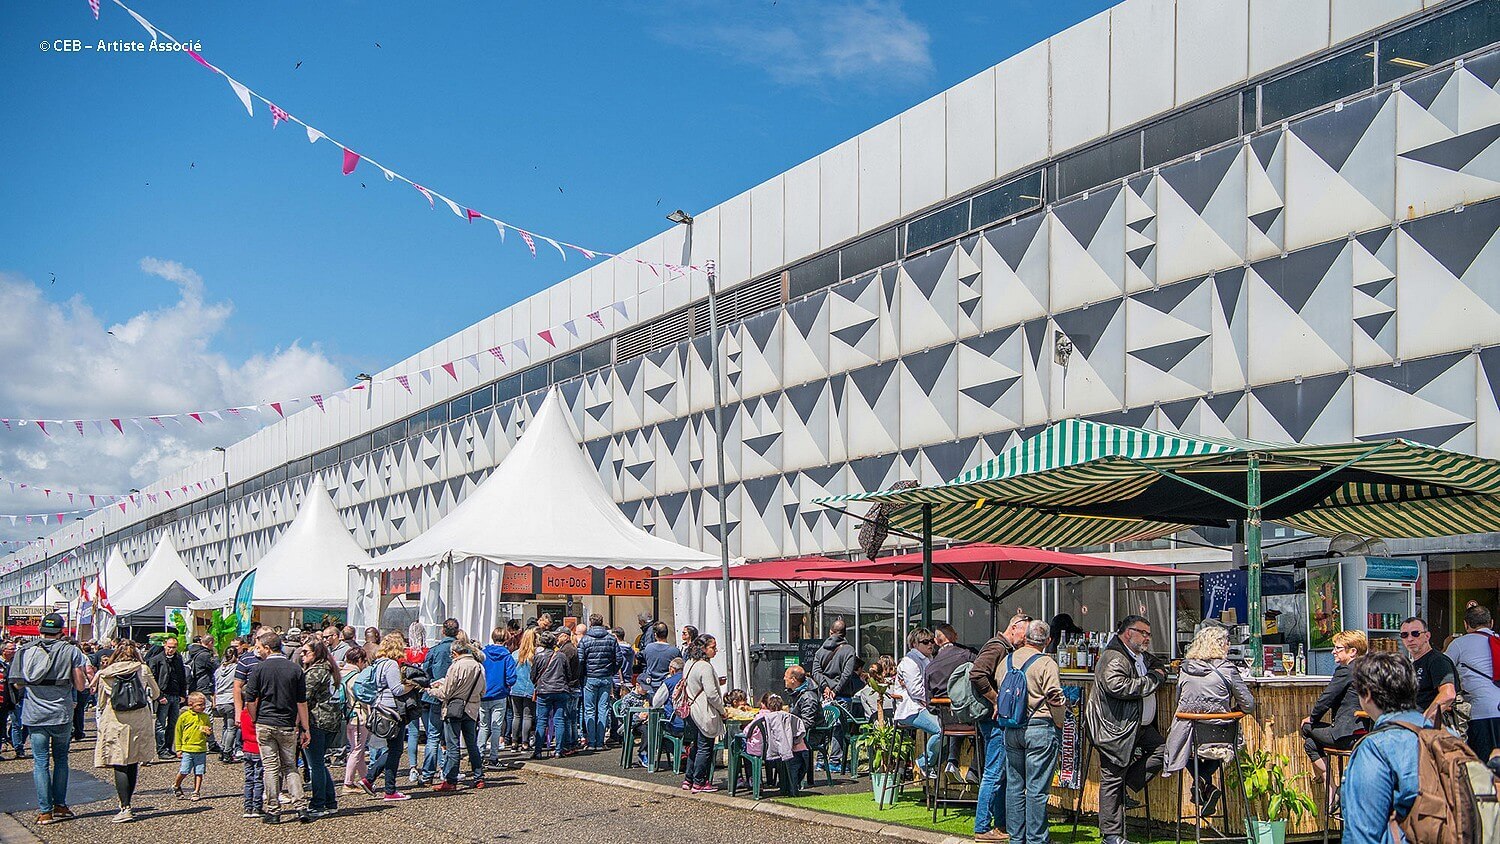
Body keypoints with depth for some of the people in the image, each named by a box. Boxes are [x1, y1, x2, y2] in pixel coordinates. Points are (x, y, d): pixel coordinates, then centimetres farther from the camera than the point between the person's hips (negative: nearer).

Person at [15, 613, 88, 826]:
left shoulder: (27, 651, 2)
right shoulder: (71, 651, -4)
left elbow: (19, 682, 9)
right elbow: (80, 686, -5)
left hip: (35, 715, 1)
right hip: (62, 714, -1)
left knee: (40, 762, 3)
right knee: (60, 759, 15)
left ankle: (44, 811, 1)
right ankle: (60, 806, 15)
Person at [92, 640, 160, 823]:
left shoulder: (105, 674, -1)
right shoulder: (143, 670, 1)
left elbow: (101, 702, 7)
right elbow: (156, 694, 12)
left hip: (115, 723, -2)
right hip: (139, 721, 2)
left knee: (119, 765, -3)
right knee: (133, 763, 13)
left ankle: (125, 808, -12)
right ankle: (128, 803, 20)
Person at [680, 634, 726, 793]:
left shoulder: (689, 664, 9)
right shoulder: (705, 667, -20)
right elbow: (712, 694, -22)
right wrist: (722, 711, -9)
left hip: (691, 712, 9)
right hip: (705, 714, -9)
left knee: (695, 746, 18)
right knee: (705, 748, 0)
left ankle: (689, 780, 23)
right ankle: (699, 783, 4)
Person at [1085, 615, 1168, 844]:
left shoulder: (1142, 657, 15)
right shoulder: (1113, 658, -16)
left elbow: (1160, 668, 33)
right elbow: (1117, 686, -30)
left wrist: (1159, 673, 8)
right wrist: (1152, 680, -19)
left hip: (1139, 726, 10)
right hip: (1115, 729, -10)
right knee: (1112, 779, -3)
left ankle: (1128, 784, 12)